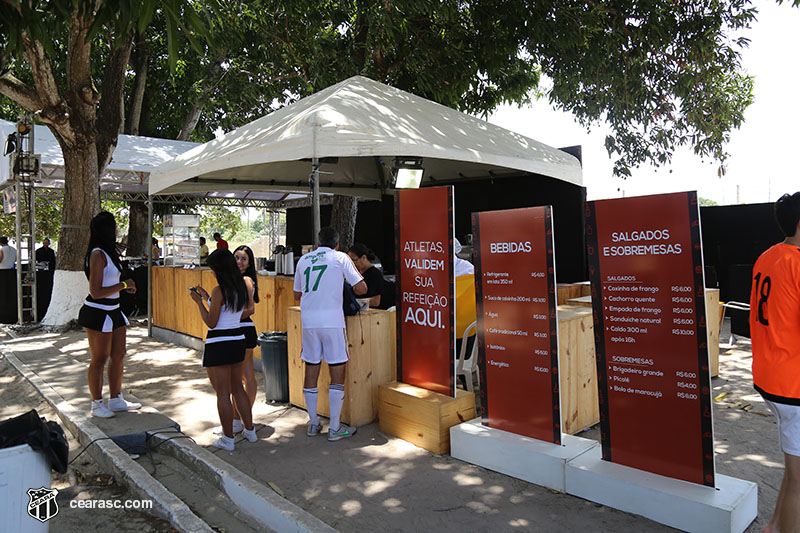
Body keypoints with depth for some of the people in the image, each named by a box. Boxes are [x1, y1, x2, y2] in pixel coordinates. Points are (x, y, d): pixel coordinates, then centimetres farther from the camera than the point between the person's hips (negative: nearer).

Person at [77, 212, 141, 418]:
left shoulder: (109, 253, 11)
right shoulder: (98, 255, -18)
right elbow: (95, 292, -21)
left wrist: (125, 286, 10)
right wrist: (123, 285, -13)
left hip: (113, 312, 9)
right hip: (97, 314, -9)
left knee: (118, 356, 14)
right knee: (99, 360, 3)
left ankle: (116, 400, 26)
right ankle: (97, 405, 18)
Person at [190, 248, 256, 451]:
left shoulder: (219, 291, -17)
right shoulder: (244, 286, 4)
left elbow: (211, 322, -13)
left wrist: (199, 302, -5)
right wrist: (207, 298, 22)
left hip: (218, 344, -7)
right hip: (238, 340, 8)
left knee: (223, 393, 4)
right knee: (237, 388, 20)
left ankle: (228, 439, 14)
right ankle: (249, 430, 28)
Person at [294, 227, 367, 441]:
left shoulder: (304, 259, 14)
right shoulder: (340, 257, 1)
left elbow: (297, 294, 22)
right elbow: (361, 288, -2)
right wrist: (353, 288, 19)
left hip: (308, 321, 5)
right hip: (331, 321, -4)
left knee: (311, 372, 12)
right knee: (337, 373, 3)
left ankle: (313, 423, 23)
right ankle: (335, 428, 7)